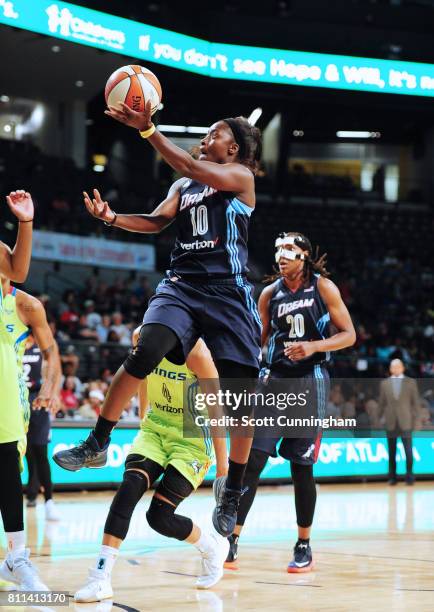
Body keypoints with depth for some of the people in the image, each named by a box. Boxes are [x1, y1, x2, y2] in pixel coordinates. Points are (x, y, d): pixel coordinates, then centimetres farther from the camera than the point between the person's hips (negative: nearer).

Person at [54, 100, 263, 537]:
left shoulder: (241, 177, 3)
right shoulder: (183, 186, 22)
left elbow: (190, 168, -12)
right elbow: (157, 221, 9)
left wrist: (148, 129, -19)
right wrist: (112, 218, -9)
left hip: (228, 292, -3)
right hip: (181, 284, 4)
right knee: (145, 351, -24)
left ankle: (232, 489, 11)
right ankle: (97, 444, -17)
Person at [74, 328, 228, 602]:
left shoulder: (196, 351, -24)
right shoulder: (142, 338, -7)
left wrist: (222, 461, -14)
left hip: (193, 439, -5)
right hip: (156, 428, 5)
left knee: (160, 517, -12)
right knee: (130, 487, -22)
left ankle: (213, 547, 20)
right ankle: (100, 577, -23)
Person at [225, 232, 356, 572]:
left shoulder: (323, 287, -1)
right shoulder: (270, 294, 8)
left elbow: (349, 335, -2)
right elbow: (258, 340, 17)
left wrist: (313, 347, -18)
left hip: (310, 381, -3)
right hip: (276, 379, 3)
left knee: (301, 467, -1)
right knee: (252, 460, -7)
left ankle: (304, 547, 14)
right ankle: (231, 544, -5)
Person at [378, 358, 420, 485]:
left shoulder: (411, 382, 5)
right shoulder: (384, 383, 8)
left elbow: (415, 402, 5)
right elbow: (382, 403, 10)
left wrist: (415, 419, 0)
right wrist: (379, 419, 5)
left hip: (405, 422, -1)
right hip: (390, 422, 1)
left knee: (408, 450, -5)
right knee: (392, 451, 3)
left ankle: (409, 476, 2)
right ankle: (392, 477, 7)